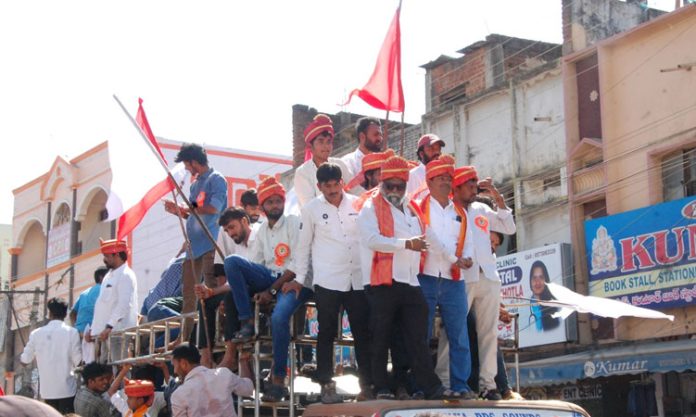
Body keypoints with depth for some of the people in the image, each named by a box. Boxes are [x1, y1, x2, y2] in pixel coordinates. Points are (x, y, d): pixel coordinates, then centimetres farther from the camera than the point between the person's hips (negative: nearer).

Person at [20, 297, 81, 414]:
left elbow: (25, 359, 9)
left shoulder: (37, 333, 1)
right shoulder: (71, 332, -7)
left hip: (47, 389, 3)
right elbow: (78, 360, -8)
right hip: (67, 388, -3)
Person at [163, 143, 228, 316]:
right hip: (193, 244, 9)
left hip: (209, 244, -9)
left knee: (212, 289, -11)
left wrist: (187, 209, -7)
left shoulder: (216, 180, -3)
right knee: (189, 291, 7)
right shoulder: (195, 184, 22)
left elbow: (214, 208, -17)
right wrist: (177, 210, 12)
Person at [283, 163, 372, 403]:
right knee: (327, 334, 4)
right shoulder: (311, 209, 2)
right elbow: (304, 245, 7)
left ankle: (368, 384, 12)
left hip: (358, 281, 2)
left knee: (363, 333, 5)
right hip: (327, 282, -2)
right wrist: (299, 279, 7)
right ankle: (326, 385, 11)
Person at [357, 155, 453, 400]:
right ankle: (382, 388, 8)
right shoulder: (371, 209, -1)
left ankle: (431, 387, 0)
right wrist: (407, 244, -21)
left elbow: (421, 241, 34)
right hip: (383, 284, -6)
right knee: (381, 339, 1)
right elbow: (372, 240, -17)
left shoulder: (412, 210, 21)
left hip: (410, 283, 6)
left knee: (418, 338, 2)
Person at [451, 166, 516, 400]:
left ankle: (487, 383, 9)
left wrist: (498, 198, 11)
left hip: (488, 278, 6)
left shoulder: (482, 210, 17)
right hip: (461, 279, -5)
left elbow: (509, 228, 17)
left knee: (488, 332, 5)